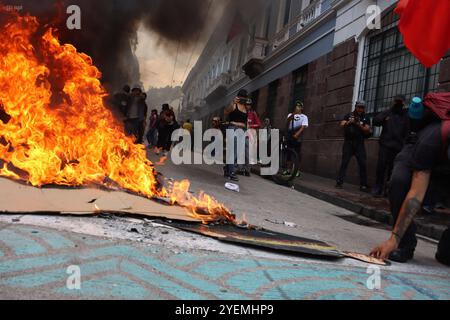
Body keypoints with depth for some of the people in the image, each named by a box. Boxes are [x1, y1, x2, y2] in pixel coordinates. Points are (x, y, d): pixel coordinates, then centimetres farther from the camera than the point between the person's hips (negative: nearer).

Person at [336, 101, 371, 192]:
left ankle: (363, 185, -2)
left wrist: (359, 125, -18)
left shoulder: (365, 118, 9)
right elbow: (342, 125, 0)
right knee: (344, 162, -4)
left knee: (363, 164, -5)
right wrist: (349, 122, -19)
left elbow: (367, 130, -2)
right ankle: (339, 182, -3)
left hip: (360, 144, 1)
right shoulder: (349, 115, 10)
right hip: (348, 142, -1)